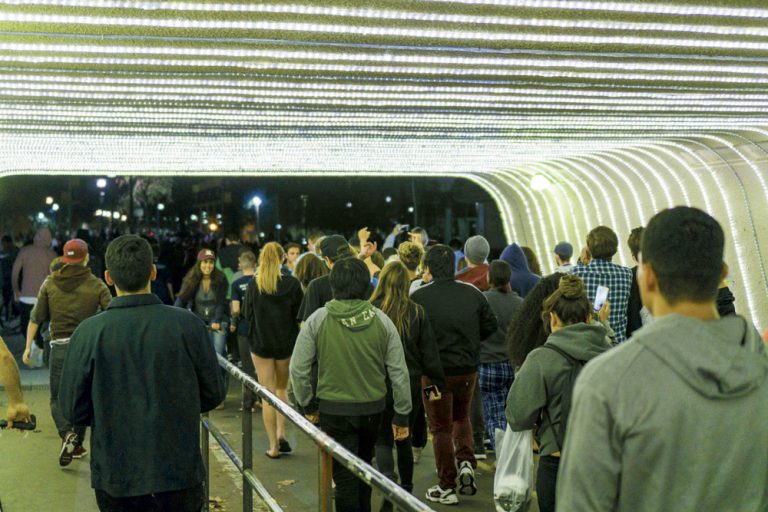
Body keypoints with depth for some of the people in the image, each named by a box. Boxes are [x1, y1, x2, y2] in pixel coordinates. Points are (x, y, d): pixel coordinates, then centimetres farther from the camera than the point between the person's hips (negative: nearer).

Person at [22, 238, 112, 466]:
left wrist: (28, 347, 7)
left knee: (58, 398, 10)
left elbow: (36, 318, 2)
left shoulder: (50, 283, 2)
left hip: (59, 347, 0)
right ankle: (77, 444, 22)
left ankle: (67, 434, -15)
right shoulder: (96, 285, -2)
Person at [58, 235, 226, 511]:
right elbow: (213, 394, -2)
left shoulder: (88, 333, -13)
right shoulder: (188, 325, -12)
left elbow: (73, 410, -6)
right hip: (179, 476, 0)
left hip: (115, 480, 1)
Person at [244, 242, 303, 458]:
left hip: (260, 343, 0)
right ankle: (281, 432, 6)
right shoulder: (292, 284, -10)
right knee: (282, 388, 21)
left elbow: (248, 314, 1)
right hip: (287, 343, 1)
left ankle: (273, 446, 7)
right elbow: (300, 314, -4)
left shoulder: (254, 284, -8)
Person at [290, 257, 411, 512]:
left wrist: (308, 405, 7)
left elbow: (298, 369, -7)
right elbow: (399, 371, -4)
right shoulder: (381, 320, -7)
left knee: (345, 477, 5)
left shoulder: (317, 320, -10)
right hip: (373, 408, 3)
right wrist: (402, 415, 5)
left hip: (334, 409, -3)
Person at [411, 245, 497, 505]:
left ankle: (447, 488, 13)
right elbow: (490, 325, 4)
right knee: (461, 417, 26)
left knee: (441, 428, 8)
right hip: (468, 370, 4)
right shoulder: (473, 293, -3)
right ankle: (466, 461, 7)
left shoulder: (419, 297, -16)